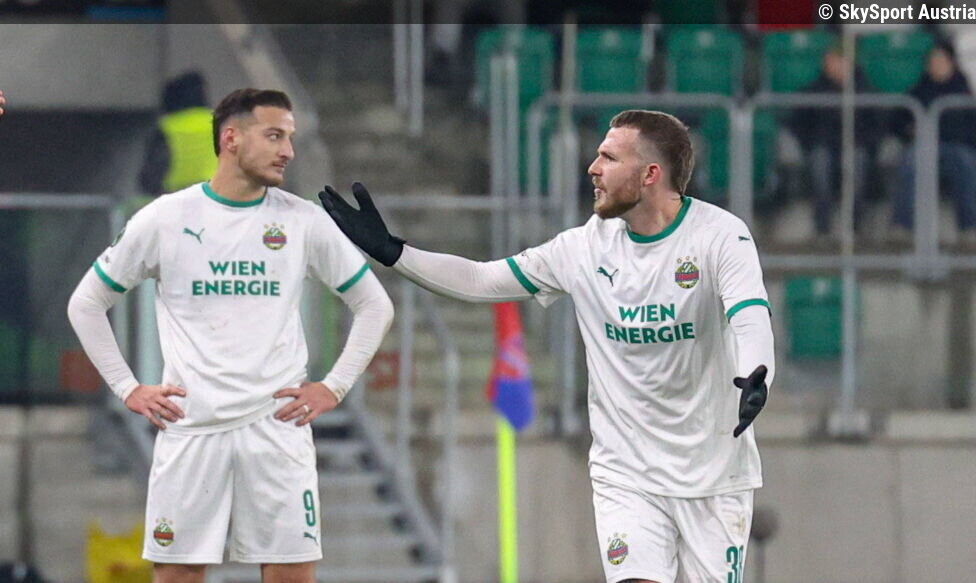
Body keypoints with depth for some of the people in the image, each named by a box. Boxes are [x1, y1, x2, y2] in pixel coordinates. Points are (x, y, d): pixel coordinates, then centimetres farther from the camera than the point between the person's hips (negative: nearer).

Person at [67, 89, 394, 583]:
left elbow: (373, 305, 14)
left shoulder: (304, 221, 4)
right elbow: (86, 304, 10)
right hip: (189, 429, -1)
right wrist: (127, 389, 4)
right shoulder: (164, 219, 1)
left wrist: (334, 387, 5)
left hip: (278, 425, 1)